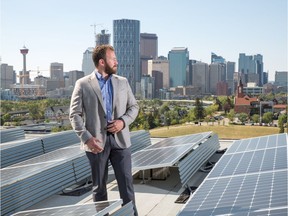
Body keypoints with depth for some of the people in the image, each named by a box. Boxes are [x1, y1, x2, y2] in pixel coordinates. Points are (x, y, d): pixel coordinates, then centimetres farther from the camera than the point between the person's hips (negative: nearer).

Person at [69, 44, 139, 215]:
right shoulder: (83, 84, -1)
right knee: (99, 185, 8)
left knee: (126, 182, 2)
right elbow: (75, 114, -3)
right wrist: (87, 138, -13)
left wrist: (124, 121, -7)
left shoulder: (123, 82, 9)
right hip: (97, 141, -2)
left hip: (120, 139, 2)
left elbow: (134, 106, 13)